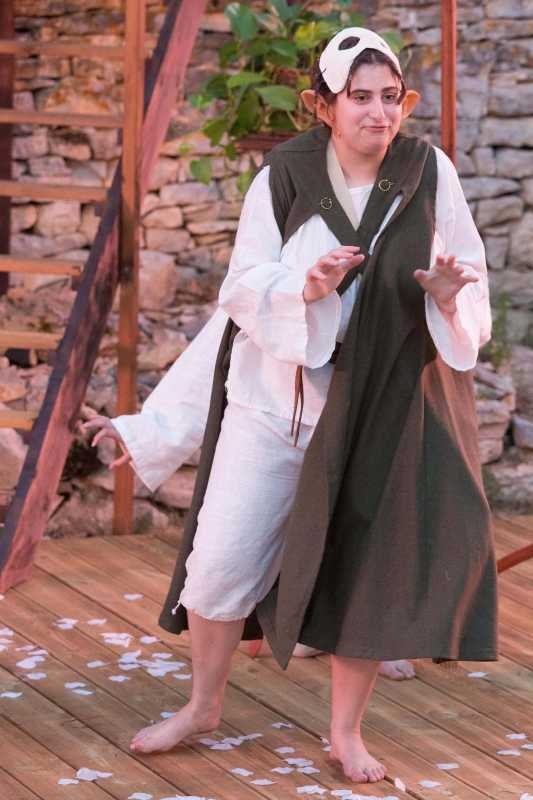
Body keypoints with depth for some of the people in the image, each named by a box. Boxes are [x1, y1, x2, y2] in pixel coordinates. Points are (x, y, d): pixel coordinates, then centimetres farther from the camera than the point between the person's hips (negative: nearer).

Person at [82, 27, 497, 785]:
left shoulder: (429, 172, -5)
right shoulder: (283, 178, -8)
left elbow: (473, 280, 1)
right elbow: (244, 291, -8)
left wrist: (450, 297, -21)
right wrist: (305, 288, -26)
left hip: (378, 405, 1)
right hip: (275, 395, 0)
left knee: (369, 566, 3)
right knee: (222, 552, 1)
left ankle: (346, 732, 22)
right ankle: (204, 703, 25)